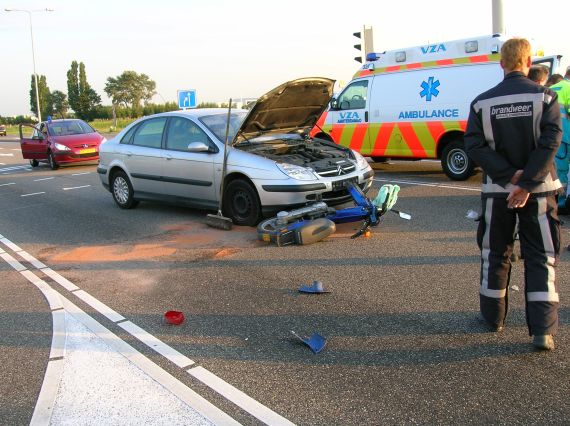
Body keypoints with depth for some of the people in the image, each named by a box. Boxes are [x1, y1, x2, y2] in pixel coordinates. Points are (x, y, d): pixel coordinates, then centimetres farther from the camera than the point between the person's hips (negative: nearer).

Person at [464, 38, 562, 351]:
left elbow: (474, 147, -9)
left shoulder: (482, 102, -2)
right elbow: (550, 143, -15)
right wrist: (526, 183, -16)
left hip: (497, 191, 1)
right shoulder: (545, 97, -6)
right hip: (538, 190, -1)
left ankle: (493, 316, 27)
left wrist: (509, 175, -12)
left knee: (495, 254, 15)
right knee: (541, 258, 4)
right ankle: (543, 330, -1)